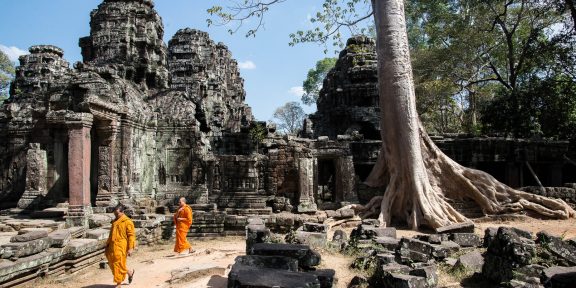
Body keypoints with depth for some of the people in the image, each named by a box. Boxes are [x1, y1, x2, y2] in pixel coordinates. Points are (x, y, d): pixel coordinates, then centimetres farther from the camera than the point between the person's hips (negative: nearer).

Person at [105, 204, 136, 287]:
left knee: (119, 265, -2)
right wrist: (108, 244, 19)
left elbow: (131, 235, -12)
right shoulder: (115, 221, 14)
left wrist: (131, 248, -17)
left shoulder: (127, 222, -10)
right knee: (112, 263, 12)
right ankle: (130, 273, 30)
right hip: (112, 246, 8)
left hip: (121, 247, -8)